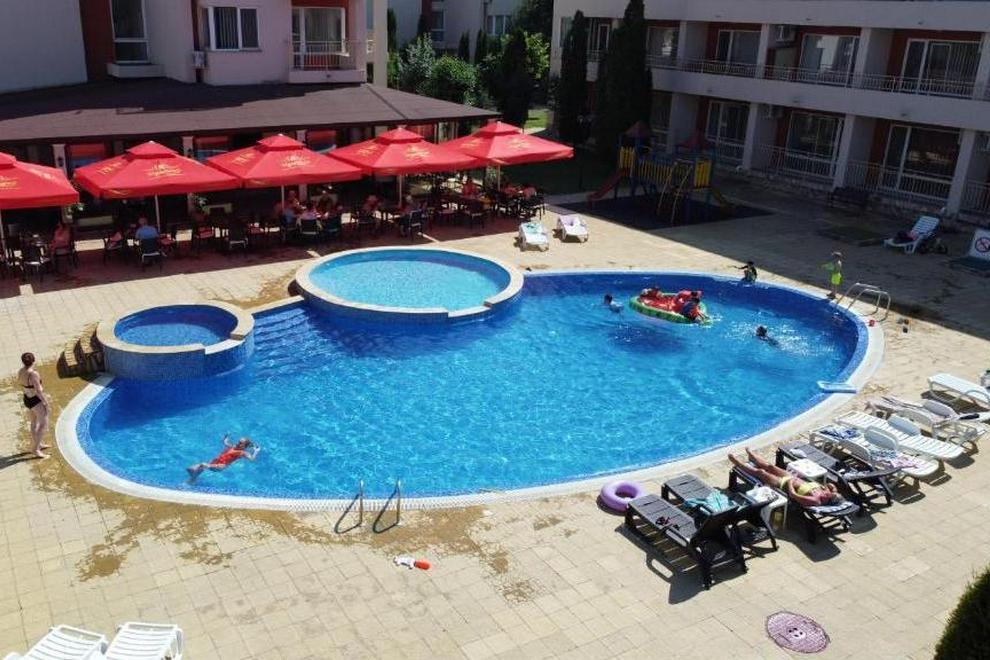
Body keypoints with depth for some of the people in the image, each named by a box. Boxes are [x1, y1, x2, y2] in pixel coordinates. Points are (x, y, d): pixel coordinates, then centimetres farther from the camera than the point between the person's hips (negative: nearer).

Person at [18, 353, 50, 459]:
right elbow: (38, 391, -25)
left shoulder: (20, 372, -2)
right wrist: (46, 402, -13)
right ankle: (35, 449, 1)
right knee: (43, 425, 1)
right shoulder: (33, 374, -28)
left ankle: (36, 444, 39)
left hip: (27, 400, 9)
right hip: (37, 401, -9)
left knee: (34, 423, 25)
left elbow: (22, 388, 11)